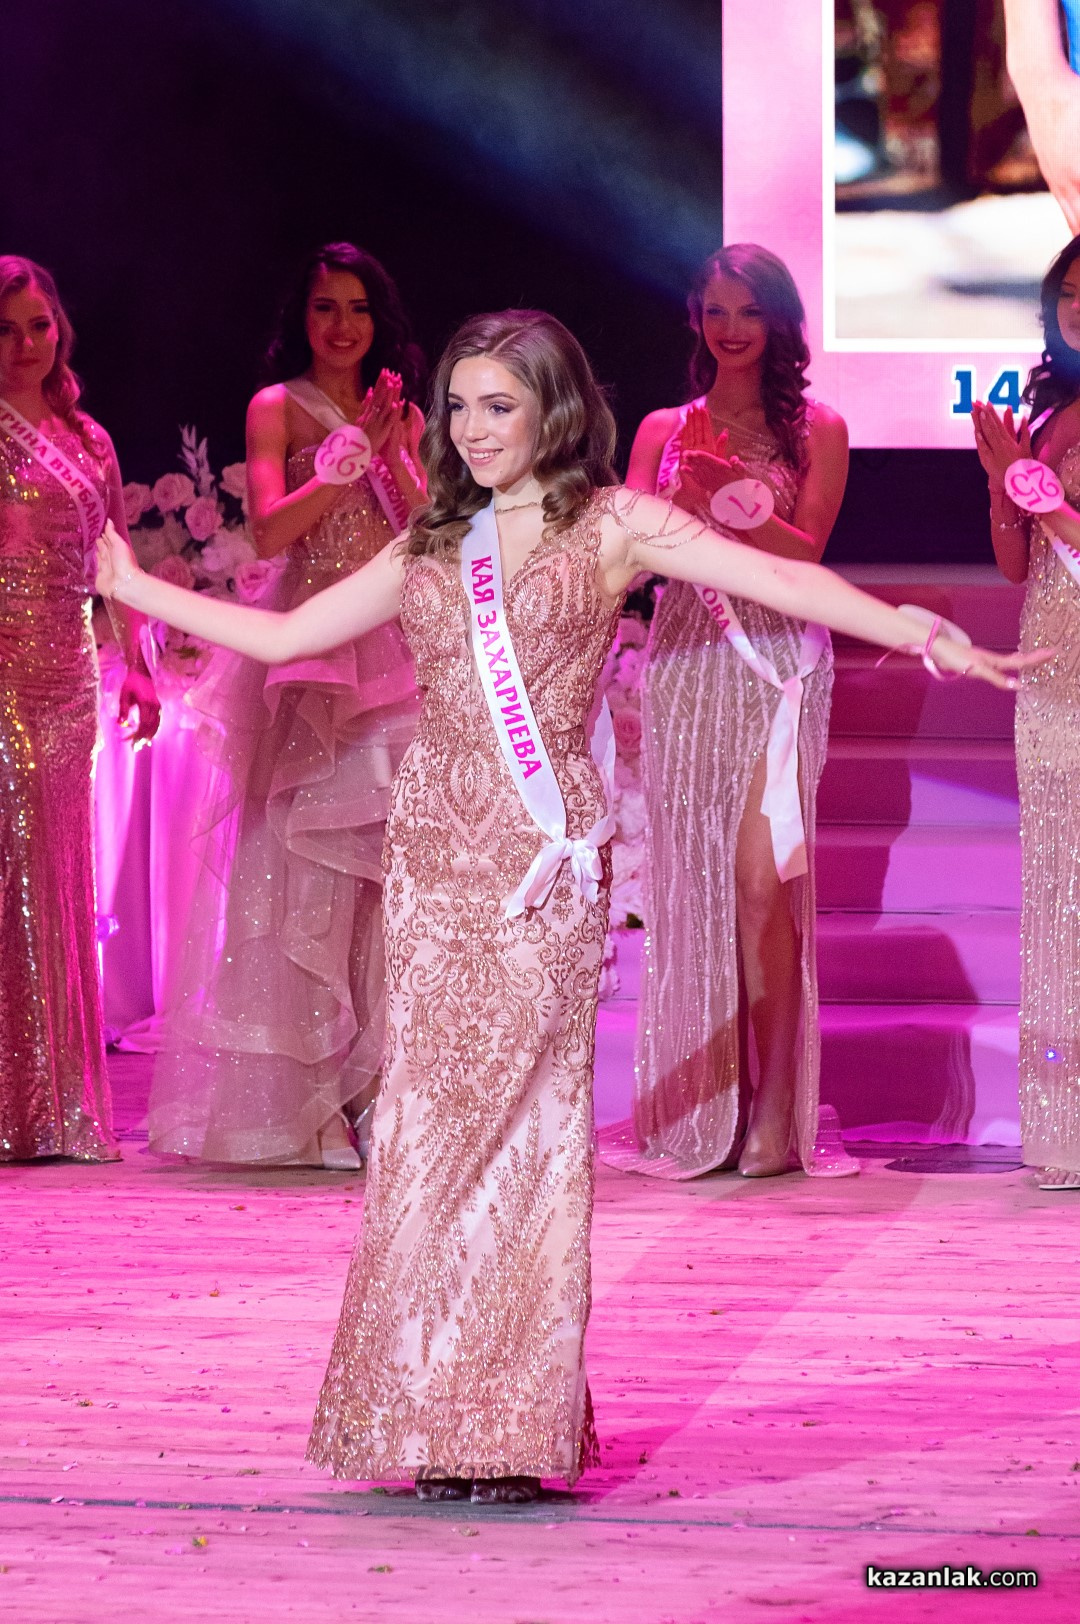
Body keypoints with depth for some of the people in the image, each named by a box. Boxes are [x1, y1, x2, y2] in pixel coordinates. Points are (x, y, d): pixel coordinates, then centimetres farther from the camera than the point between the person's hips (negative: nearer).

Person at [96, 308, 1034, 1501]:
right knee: (432, 1120, 0)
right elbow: (280, 635, 21)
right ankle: (436, 1422, 6)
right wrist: (133, 588, 24)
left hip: (544, 855, -4)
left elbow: (773, 576, -7)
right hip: (434, 845, 4)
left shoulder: (610, 526, 4)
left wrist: (917, 632, -19)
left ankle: (520, 1428, -1)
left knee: (527, 1113, -5)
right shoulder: (429, 550, 16)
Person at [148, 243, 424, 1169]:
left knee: (387, 864, 0)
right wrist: (354, 456, -13)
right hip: (308, 649, -4)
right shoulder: (279, 408, 3)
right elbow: (269, 531, -11)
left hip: (394, 656, 4)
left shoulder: (402, 413, 16)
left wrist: (394, 452, -7)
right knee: (303, 869, -8)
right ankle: (290, 1100, -5)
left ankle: (372, 1089, 5)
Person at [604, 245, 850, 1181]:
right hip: (685, 664, 3)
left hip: (778, 665, -3)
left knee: (763, 882, -13)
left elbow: (807, 551, -4)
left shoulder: (817, 430, 7)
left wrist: (733, 497, -18)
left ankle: (773, 1115, -8)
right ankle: (693, 1116, 5)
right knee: (690, 885, 0)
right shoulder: (664, 430, 14)